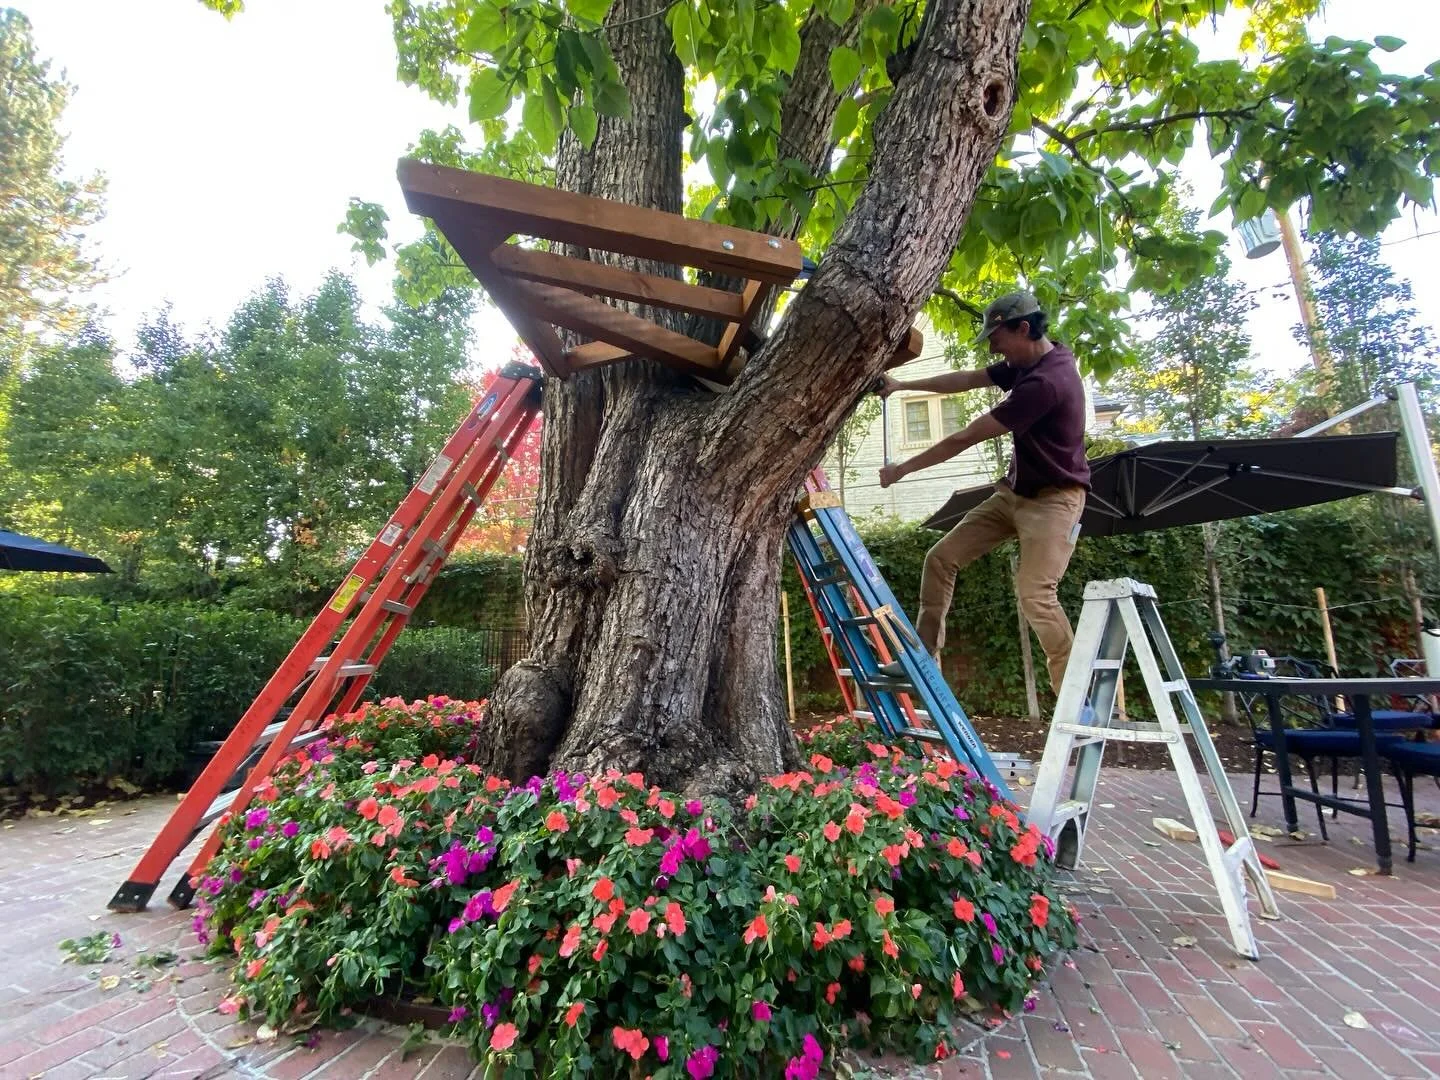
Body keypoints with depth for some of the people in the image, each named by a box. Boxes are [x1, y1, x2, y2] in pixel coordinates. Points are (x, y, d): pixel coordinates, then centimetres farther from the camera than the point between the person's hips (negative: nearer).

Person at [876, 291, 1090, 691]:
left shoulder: (1046, 381, -25)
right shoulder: (1025, 364, 4)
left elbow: (965, 438, -22)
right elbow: (966, 379, 17)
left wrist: (901, 469, -14)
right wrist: (904, 385, 16)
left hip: (1053, 498, -9)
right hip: (1014, 491, 9)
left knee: (1036, 595, -22)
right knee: (941, 558, 1)